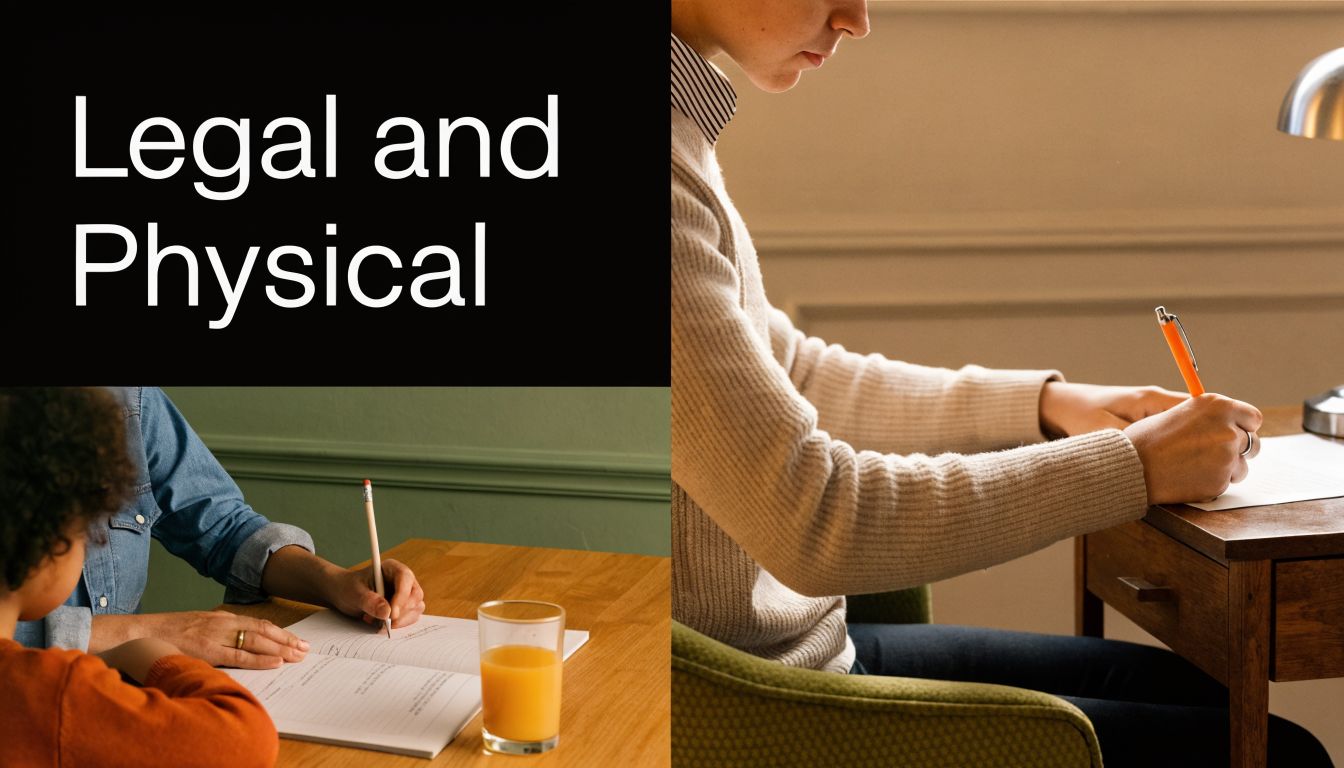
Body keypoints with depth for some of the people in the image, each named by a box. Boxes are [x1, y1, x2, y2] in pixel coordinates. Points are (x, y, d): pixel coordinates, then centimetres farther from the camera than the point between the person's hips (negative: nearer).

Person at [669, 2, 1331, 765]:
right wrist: (1133, 465, -16)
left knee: (1185, 687, 19)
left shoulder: (684, 129, 5)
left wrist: (1045, 403, 5)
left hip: (810, 642, 9)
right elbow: (814, 521, -26)